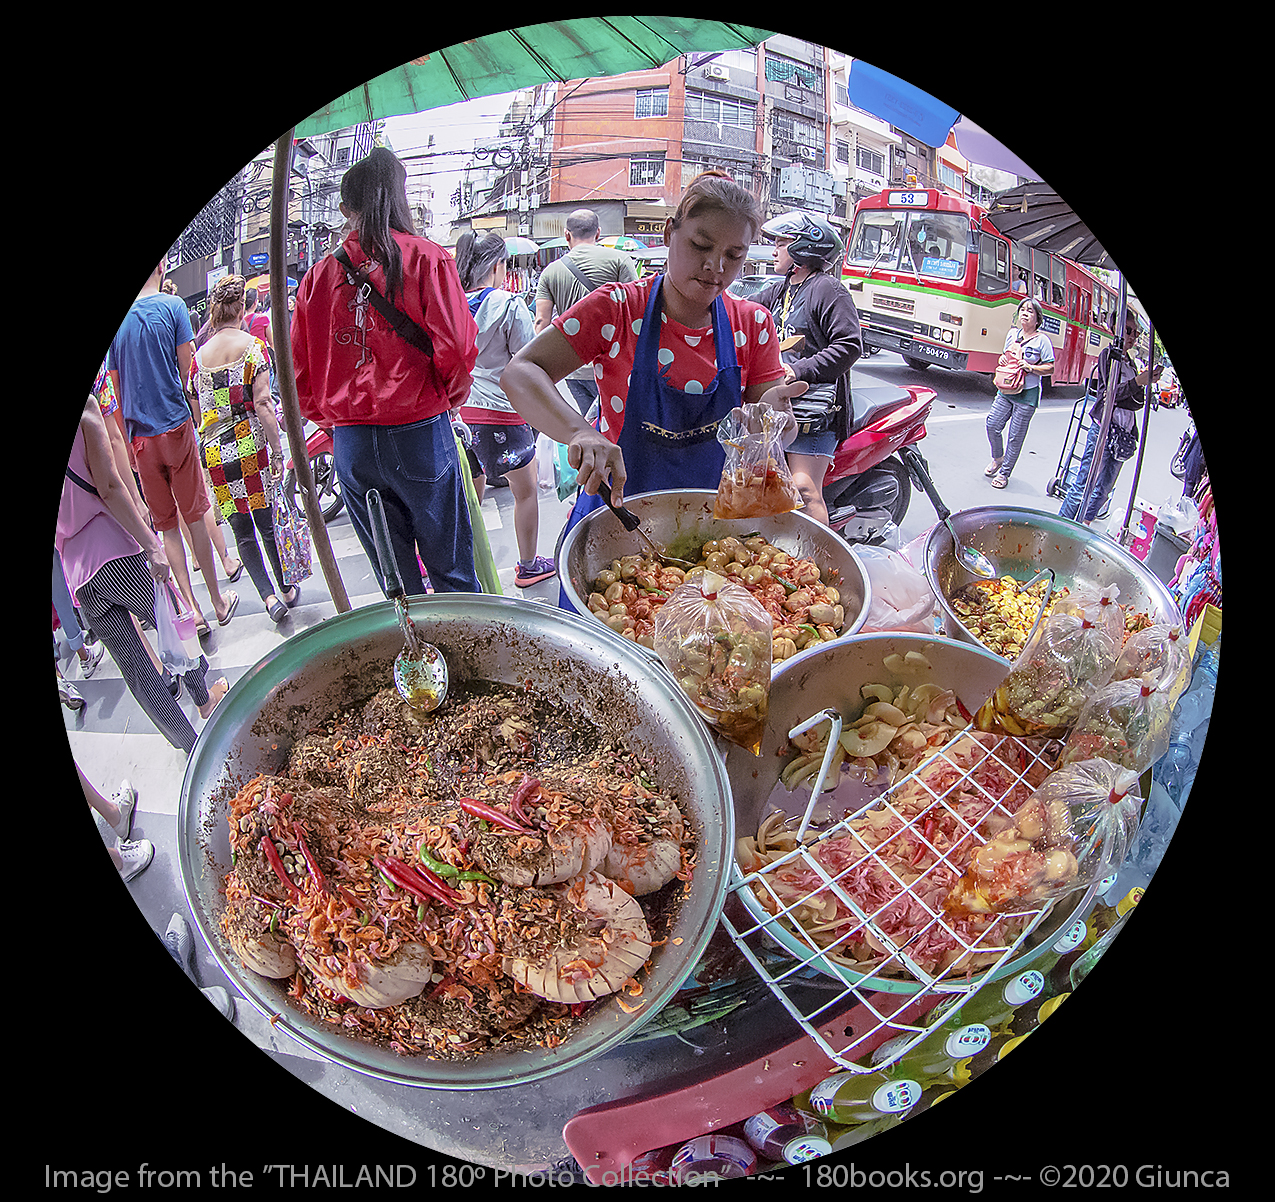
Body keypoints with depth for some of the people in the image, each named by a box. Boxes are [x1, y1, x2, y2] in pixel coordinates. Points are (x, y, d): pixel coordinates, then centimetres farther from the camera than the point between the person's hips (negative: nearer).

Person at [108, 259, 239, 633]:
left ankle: (192, 610, 6)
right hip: (176, 426, -3)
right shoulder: (172, 306, -4)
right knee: (194, 516, 6)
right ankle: (218, 602, 12)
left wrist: (129, 444, 15)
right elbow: (186, 367, -5)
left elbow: (117, 388, 9)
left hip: (141, 437, 3)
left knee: (165, 524, 8)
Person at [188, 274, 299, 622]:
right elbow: (262, 403, -13)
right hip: (252, 446, -2)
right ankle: (287, 589, 21)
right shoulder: (252, 345, -4)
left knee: (242, 530, 8)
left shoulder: (198, 357, 7)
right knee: (268, 523, 11)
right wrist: (277, 452, -12)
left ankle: (268, 595, 1)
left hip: (215, 453, 3)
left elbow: (198, 414, 10)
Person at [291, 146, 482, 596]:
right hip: (418, 431, -3)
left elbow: (299, 369, 8)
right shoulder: (425, 257, -4)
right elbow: (455, 347, -13)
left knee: (395, 579, 13)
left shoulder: (318, 275, 7)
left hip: (350, 443, 4)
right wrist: (451, 398, 5)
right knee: (451, 568, 7)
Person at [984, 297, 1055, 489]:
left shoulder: (1042, 340, -7)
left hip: (1027, 394, -5)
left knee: (1016, 436, -1)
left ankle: (1005, 472, 10)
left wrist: (1030, 368, -20)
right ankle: (997, 458, 25)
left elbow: (1050, 368, -6)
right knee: (992, 424, -1)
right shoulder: (1012, 333, 9)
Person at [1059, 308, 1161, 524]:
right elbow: (1113, 391, -13)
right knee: (1085, 484, -10)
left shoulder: (1130, 362, 18)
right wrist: (1138, 382, -26)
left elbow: (1138, 401, 11)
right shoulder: (1109, 353, -2)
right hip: (1103, 427, -7)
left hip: (1123, 431, 8)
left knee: (1104, 489, 9)